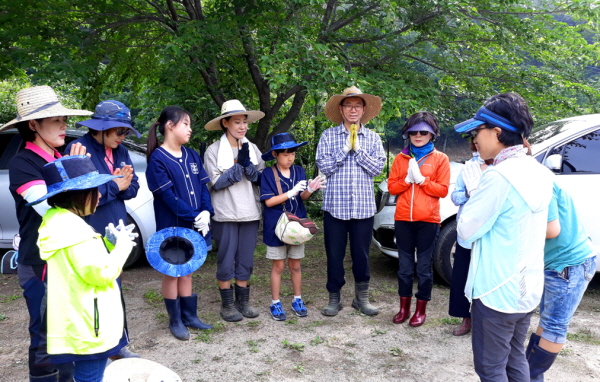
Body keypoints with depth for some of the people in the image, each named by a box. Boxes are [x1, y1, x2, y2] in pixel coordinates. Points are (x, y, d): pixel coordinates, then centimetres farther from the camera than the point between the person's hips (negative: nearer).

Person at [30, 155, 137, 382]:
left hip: (80, 324, 10)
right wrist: (122, 244, -10)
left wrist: (109, 242, 4)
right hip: (88, 327, -10)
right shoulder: (73, 229, -22)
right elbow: (101, 273, -23)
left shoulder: (59, 221, 9)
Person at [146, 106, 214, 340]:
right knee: (172, 272, 7)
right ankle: (175, 321, 19)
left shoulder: (192, 156, 9)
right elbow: (168, 195, -17)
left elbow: (203, 186, 6)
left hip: (194, 225, 6)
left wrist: (206, 212, -11)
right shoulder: (157, 159, -11)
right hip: (171, 226, -6)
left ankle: (189, 316, 26)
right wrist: (194, 217, -19)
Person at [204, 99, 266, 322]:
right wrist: (239, 165, -14)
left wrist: (248, 165, -13)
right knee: (226, 261, 3)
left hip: (250, 213, 4)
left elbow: (262, 180, 3)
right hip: (225, 214, -4)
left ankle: (243, 301, 23)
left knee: (246, 261, 10)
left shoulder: (252, 149, 7)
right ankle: (227, 304, 16)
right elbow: (216, 183, -11)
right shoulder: (214, 150, -4)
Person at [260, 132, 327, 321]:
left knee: (295, 265, 13)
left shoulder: (299, 171, 2)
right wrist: (292, 192, -23)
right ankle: (275, 303, 19)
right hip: (276, 226, -3)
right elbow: (269, 201, -15)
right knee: (278, 266, 6)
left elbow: (303, 197, -1)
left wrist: (310, 189, -23)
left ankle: (297, 300, 28)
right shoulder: (268, 174, -9)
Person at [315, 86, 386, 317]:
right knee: (334, 255, 6)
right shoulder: (328, 136, 2)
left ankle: (362, 298, 25)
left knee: (361, 255, 9)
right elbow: (323, 166, -5)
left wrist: (358, 150, -11)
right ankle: (334, 298, 21)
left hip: (364, 206, 1)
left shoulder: (372, 138, 7)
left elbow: (377, 168, -2)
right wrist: (344, 150, -12)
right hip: (335, 205, -1)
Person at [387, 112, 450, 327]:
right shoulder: (401, 158, 10)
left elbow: (443, 190, -3)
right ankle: (404, 308, 22)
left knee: (424, 266, 4)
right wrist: (408, 179, -10)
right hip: (403, 219, 3)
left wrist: (421, 179, -12)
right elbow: (391, 187, 7)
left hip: (428, 220, -2)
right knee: (405, 265, 10)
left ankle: (421, 310, 17)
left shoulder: (440, 159, 3)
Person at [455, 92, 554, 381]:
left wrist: (472, 199, -2)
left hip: (497, 292, -8)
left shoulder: (499, 176, -23)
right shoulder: (538, 172, 4)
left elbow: (467, 230, -17)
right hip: (528, 289, 8)